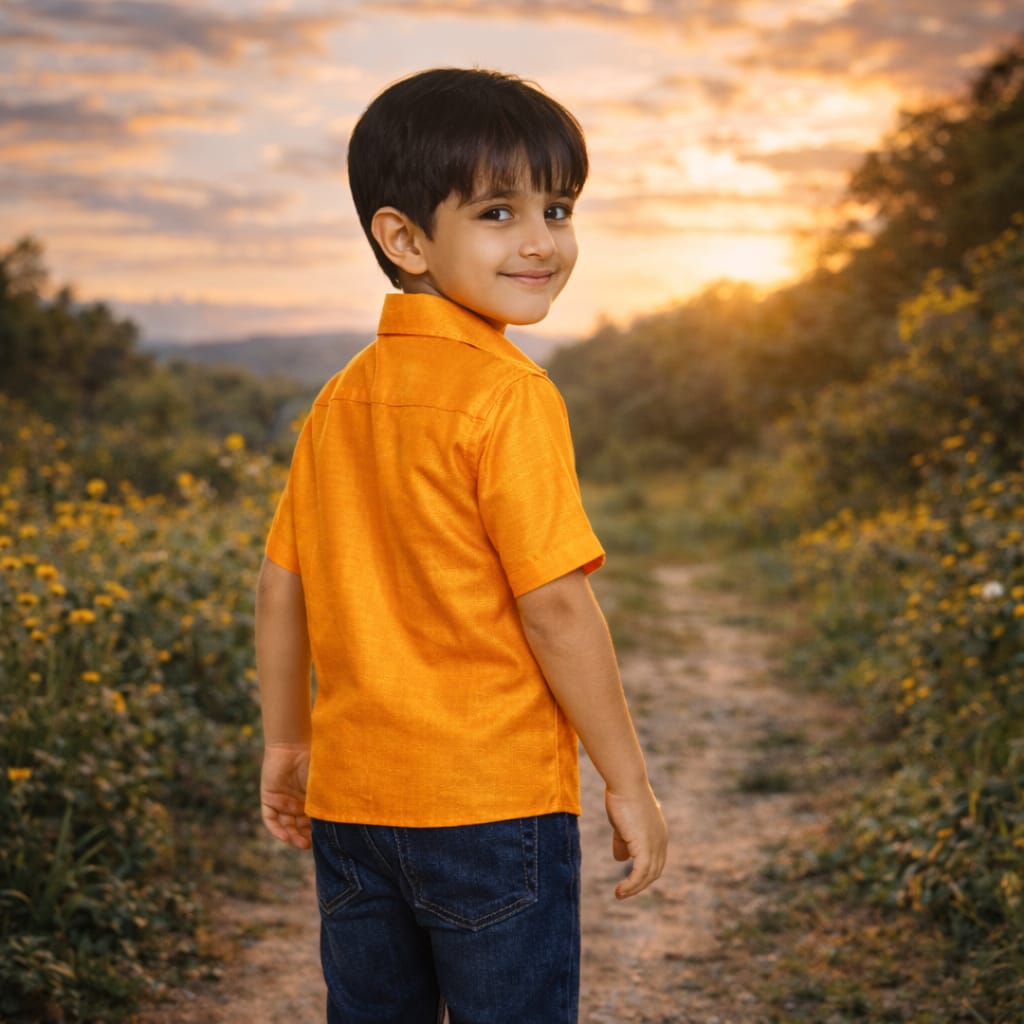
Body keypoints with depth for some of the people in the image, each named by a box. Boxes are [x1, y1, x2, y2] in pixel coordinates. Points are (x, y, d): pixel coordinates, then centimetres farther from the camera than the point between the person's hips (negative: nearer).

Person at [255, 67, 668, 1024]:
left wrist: (285, 742, 20)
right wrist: (628, 784, -9)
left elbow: (280, 587, 9)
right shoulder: (509, 394, -15)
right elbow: (554, 605, -17)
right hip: (492, 804, -6)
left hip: (351, 804, 6)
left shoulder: (340, 399, 5)